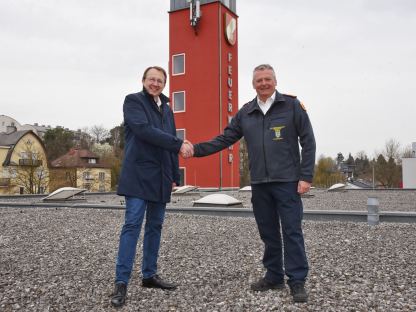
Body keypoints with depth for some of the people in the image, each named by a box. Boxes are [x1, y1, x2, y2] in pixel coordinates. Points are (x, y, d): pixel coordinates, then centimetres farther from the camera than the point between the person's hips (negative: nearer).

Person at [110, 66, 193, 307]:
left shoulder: (166, 109, 19)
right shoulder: (133, 101, -1)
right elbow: (144, 130, -18)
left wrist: (175, 176, 15)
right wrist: (179, 144, -18)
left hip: (160, 178, 7)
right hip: (139, 176, -7)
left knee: (155, 226, 10)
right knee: (133, 225, -9)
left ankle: (150, 275, 21)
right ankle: (121, 282, -5)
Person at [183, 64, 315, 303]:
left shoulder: (292, 105, -1)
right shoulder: (246, 112, 10)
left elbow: (308, 141, -3)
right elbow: (225, 139, 9)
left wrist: (306, 176, -9)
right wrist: (197, 149, -2)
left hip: (287, 182, -4)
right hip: (259, 183, 4)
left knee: (292, 232, -1)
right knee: (268, 233, 12)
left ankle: (298, 281, 9)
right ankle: (274, 276, 24)